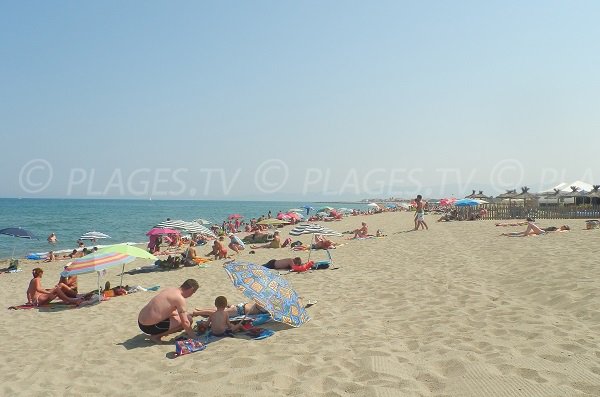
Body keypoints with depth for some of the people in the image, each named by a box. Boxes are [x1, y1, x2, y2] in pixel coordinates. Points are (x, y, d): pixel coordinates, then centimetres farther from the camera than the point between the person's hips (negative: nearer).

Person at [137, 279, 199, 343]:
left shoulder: (170, 289, 10)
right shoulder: (180, 298, -16)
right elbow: (185, 322, -15)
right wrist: (194, 337, -3)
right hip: (150, 327, -9)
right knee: (188, 319, -10)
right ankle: (156, 336, -4)